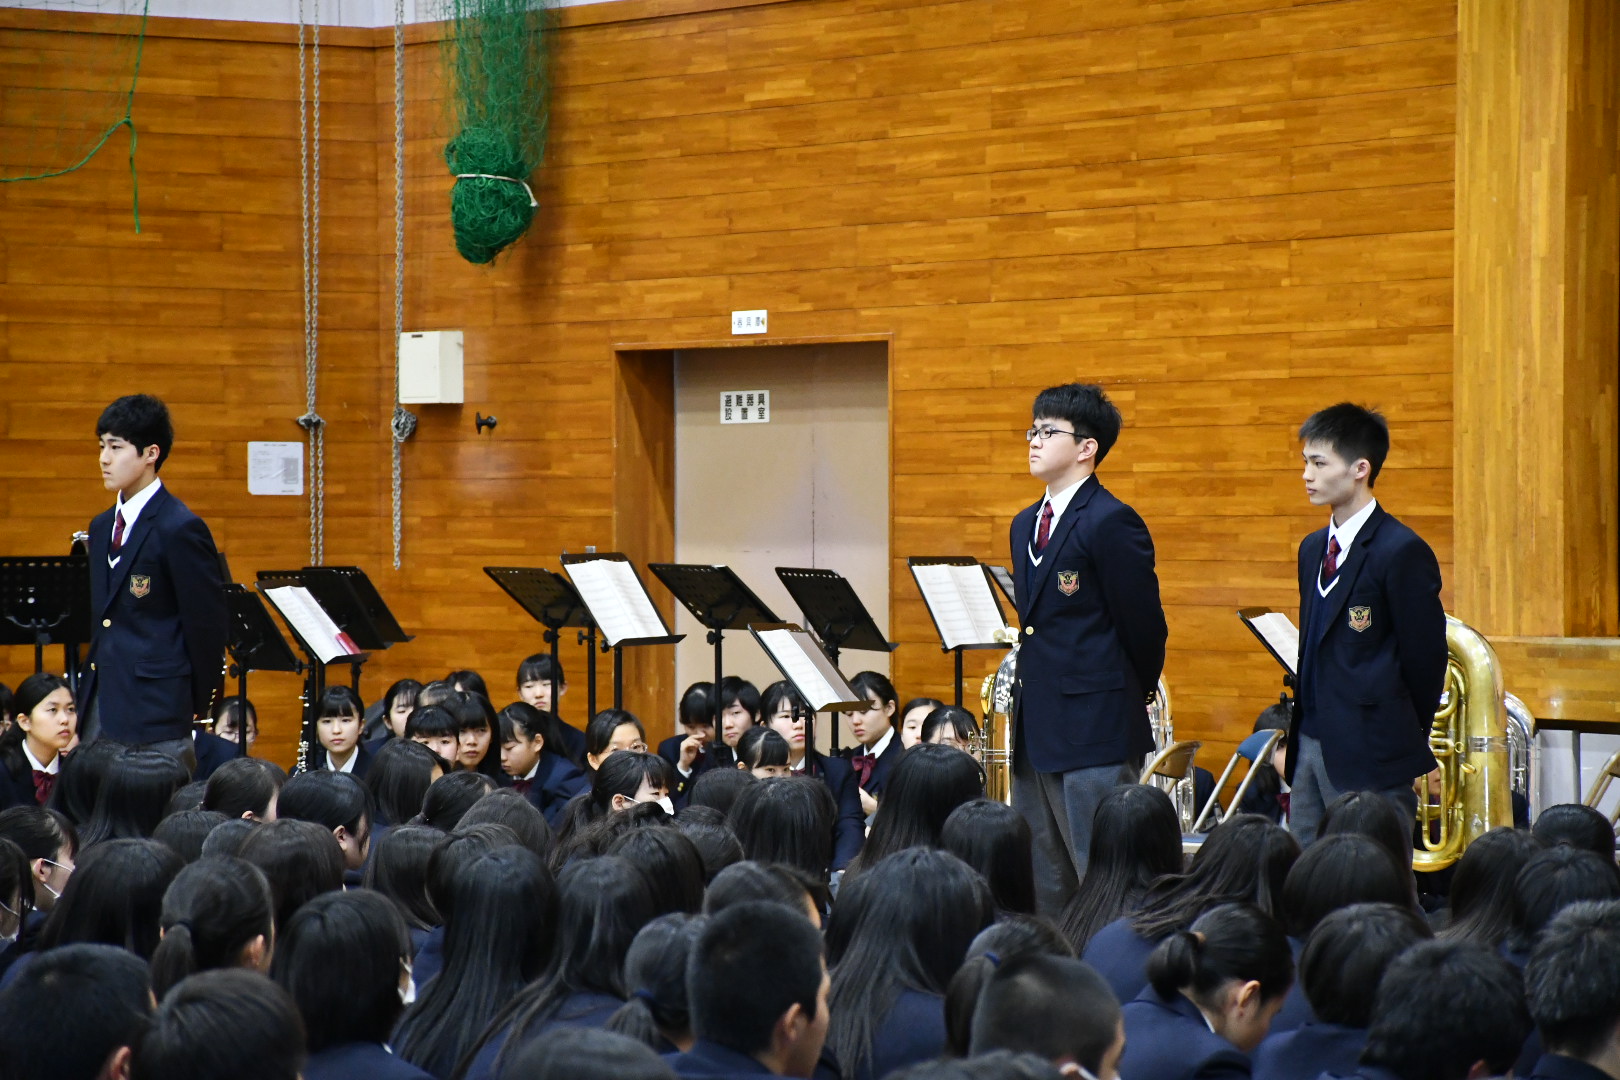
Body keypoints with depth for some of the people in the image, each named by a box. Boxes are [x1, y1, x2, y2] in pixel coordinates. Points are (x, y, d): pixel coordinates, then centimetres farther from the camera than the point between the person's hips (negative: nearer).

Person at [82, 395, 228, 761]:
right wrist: (84, 705, 14)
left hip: (156, 716, -8)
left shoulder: (181, 529, -11)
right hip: (100, 711, 8)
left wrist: (197, 705, -3)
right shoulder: (101, 527, 16)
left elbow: (208, 624, -9)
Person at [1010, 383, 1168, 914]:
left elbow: (1144, 626, -10)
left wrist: (1129, 700, 2)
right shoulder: (1025, 525, 15)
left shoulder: (1111, 523, -12)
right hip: (1035, 731, 9)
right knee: (1044, 889, 13)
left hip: (1096, 734, -9)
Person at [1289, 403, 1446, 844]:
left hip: (1370, 758, -8)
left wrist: (1401, 739, -2)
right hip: (1310, 746, 8)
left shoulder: (1402, 552, -12)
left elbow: (1424, 658, -10)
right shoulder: (1313, 548, 16)